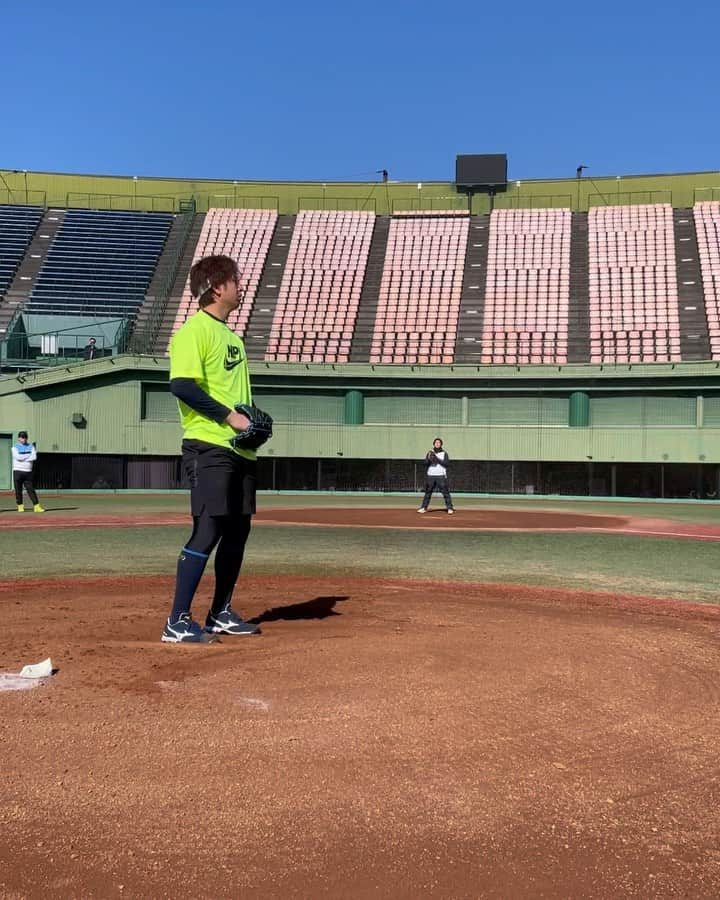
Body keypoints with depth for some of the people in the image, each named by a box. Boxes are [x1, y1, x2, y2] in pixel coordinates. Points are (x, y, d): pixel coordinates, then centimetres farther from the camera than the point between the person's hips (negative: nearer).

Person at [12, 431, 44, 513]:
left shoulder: (31, 446, 11)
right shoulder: (15, 447, 3)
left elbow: (34, 457, -6)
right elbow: (18, 457, -16)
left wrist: (23, 458, -10)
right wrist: (29, 455, -7)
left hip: (28, 472, 2)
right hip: (18, 471, -2)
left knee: (31, 489, -1)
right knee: (18, 490, 1)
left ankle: (36, 506, -5)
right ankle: (20, 506, 12)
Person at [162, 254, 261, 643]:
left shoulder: (230, 334, 20)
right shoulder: (194, 330, -9)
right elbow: (181, 385, -20)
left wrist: (253, 419, 8)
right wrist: (229, 416, -19)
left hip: (240, 449, 9)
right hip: (209, 447, -9)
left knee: (237, 530, 12)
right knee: (208, 531, -11)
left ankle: (221, 614, 23)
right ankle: (178, 622, -4)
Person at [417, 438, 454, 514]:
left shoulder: (444, 453, 5)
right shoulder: (430, 453, 11)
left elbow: (446, 463, -9)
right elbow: (426, 463, 2)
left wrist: (437, 458, -16)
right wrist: (429, 458, -18)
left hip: (441, 476, -2)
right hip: (430, 476, 2)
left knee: (445, 492, -7)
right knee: (428, 492, 6)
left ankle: (450, 508, -4)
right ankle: (424, 508, 12)